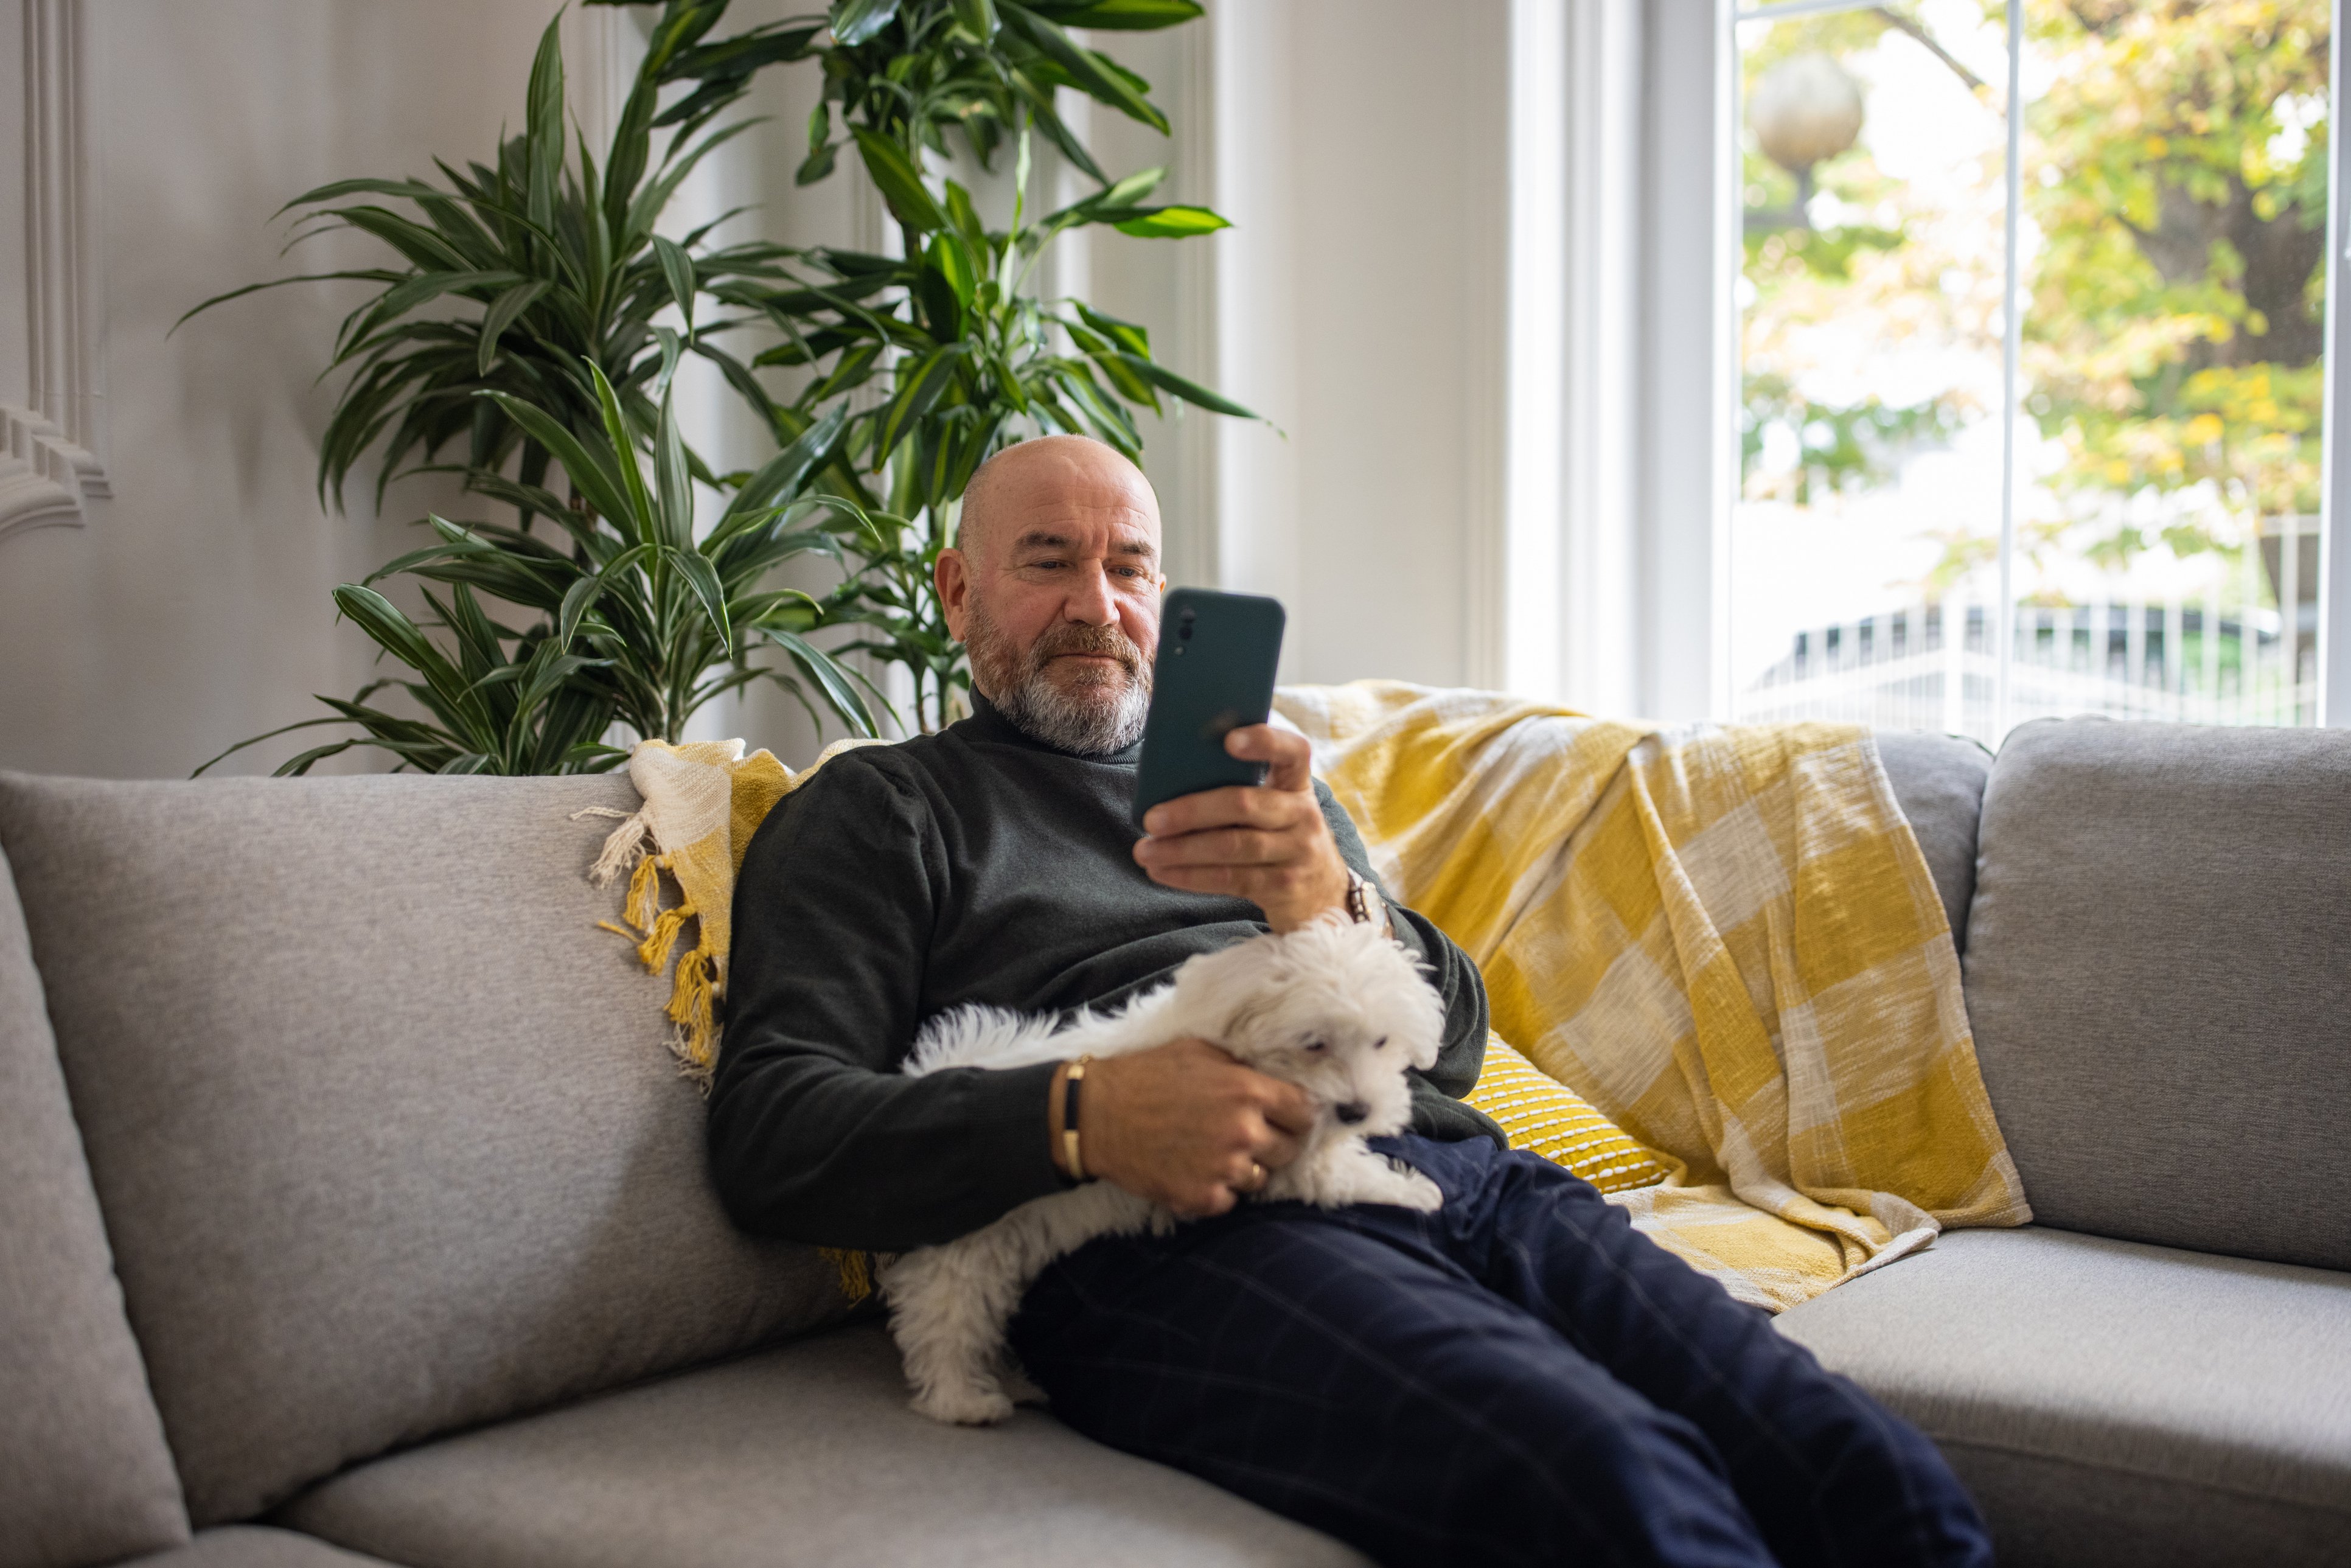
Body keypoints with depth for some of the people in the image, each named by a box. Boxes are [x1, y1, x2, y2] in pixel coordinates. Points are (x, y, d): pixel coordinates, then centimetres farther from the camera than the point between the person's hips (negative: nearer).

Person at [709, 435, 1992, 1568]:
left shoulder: (1261, 777, 31)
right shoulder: (877, 813, 16)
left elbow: (1454, 1041, 19)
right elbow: (769, 1129, 1)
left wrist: (1333, 905, -5)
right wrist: (1083, 1119, -15)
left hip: (1457, 1168, 6)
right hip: (1190, 1237, -5)